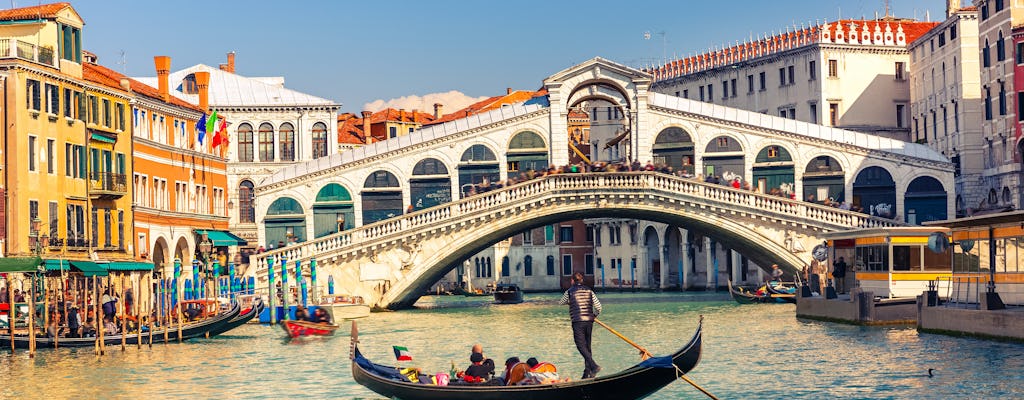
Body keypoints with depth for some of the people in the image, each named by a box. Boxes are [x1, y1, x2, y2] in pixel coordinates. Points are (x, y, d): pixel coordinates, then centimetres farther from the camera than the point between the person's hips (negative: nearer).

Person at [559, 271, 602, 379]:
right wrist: (594, 315, 21)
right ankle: (587, 372, 11)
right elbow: (598, 306, 4)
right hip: (589, 321, 5)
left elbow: (561, 302, 15)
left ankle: (594, 366, -23)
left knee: (581, 346, -6)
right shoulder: (589, 291, 8)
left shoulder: (570, 292, -1)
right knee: (587, 346, 11)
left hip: (577, 322, -5)